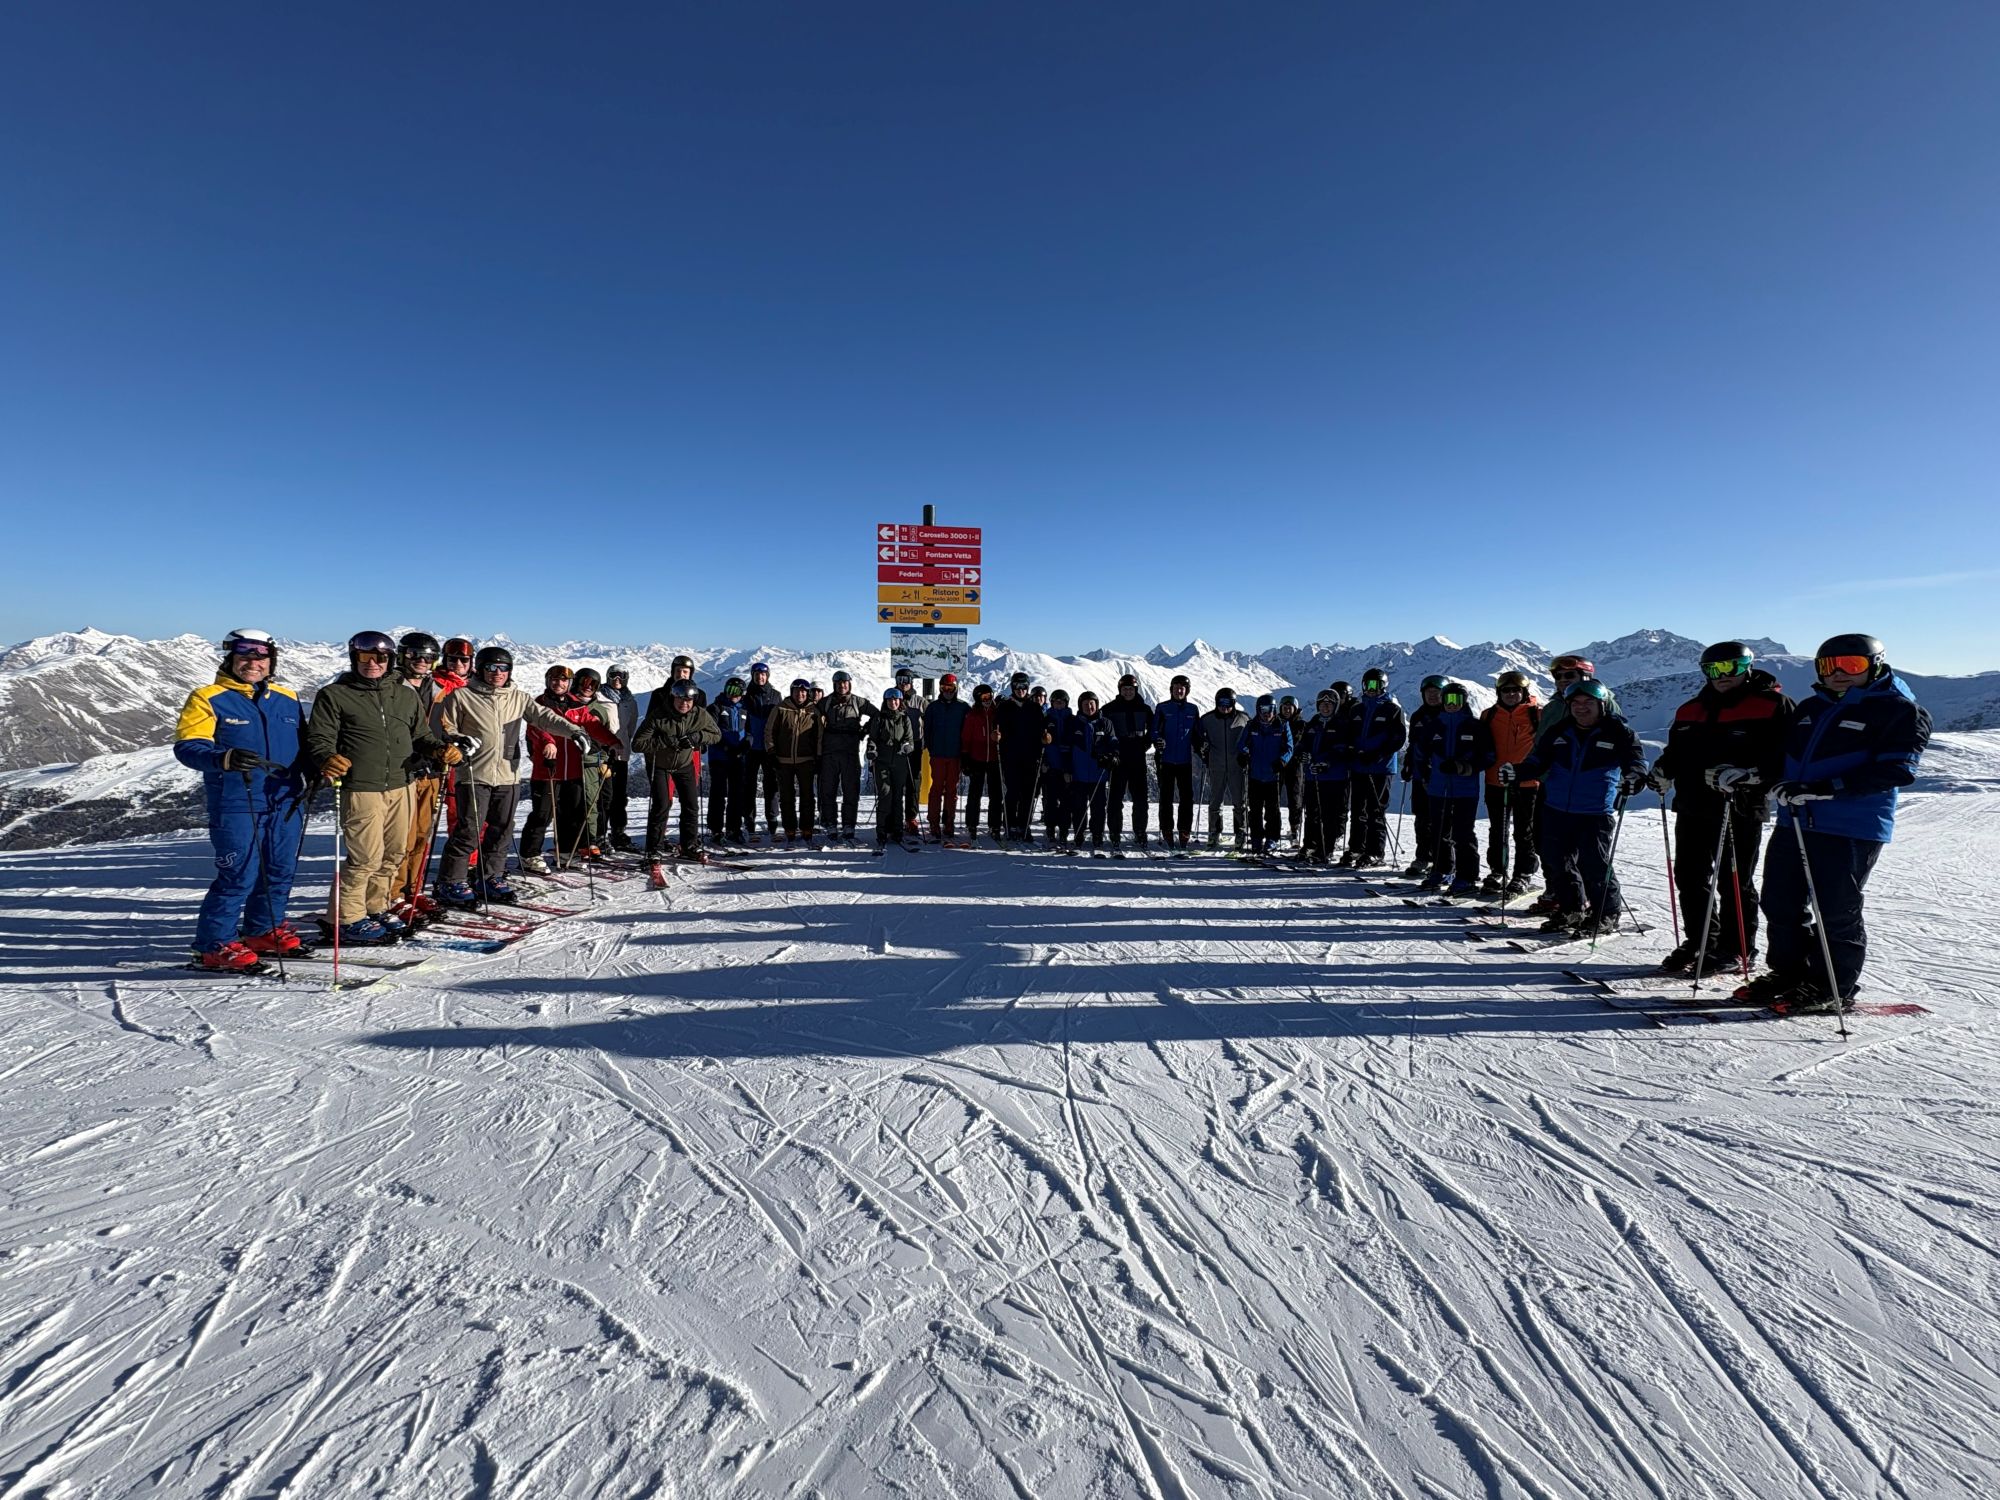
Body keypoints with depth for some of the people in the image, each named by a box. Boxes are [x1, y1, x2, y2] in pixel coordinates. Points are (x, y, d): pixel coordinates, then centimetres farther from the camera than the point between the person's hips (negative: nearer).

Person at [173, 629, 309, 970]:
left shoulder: (288, 699, 14)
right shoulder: (208, 698, -1)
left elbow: (303, 745, 24)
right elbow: (187, 747, -10)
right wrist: (225, 758, -29)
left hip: (286, 803, 6)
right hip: (235, 805, -5)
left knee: (281, 872, 11)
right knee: (239, 876, -7)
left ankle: (264, 932, 28)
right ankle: (215, 945, 7)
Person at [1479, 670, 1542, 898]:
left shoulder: (1537, 714, -3)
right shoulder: (1489, 715, 9)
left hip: (1528, 783, -4)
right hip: (1496, 782, 4)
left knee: (1524, 832, 6)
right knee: (1497, 831, 12)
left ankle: (1523, 875, 15)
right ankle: (1497, 872, 22)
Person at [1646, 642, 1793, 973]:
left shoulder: (1772, 706, -4)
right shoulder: (1691, 709, 15)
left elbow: (1783, 755, -13)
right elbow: (1677, 750, 24)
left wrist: (1746, 775, -27)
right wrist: (1664, 769, 5)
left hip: (1740, 809, -6)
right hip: (1693, 807, 6)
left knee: (1734, 882, 4)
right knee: (1690, 878, 11)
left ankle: (1736, 949, 18)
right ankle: (1698, 943, 24)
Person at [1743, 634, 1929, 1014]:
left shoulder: (1900, 711, -3)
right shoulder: (1810, 708, 18)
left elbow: (1894, 769, -14)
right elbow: (1783, 753, 24)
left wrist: (1827, 789, -26)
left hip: (1851, 829, -6)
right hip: (1794, 822, 7)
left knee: (1836, 912, 0)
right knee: (1779, 903, 10)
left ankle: (1833, 990, 13)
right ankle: (1788, 973, 24)